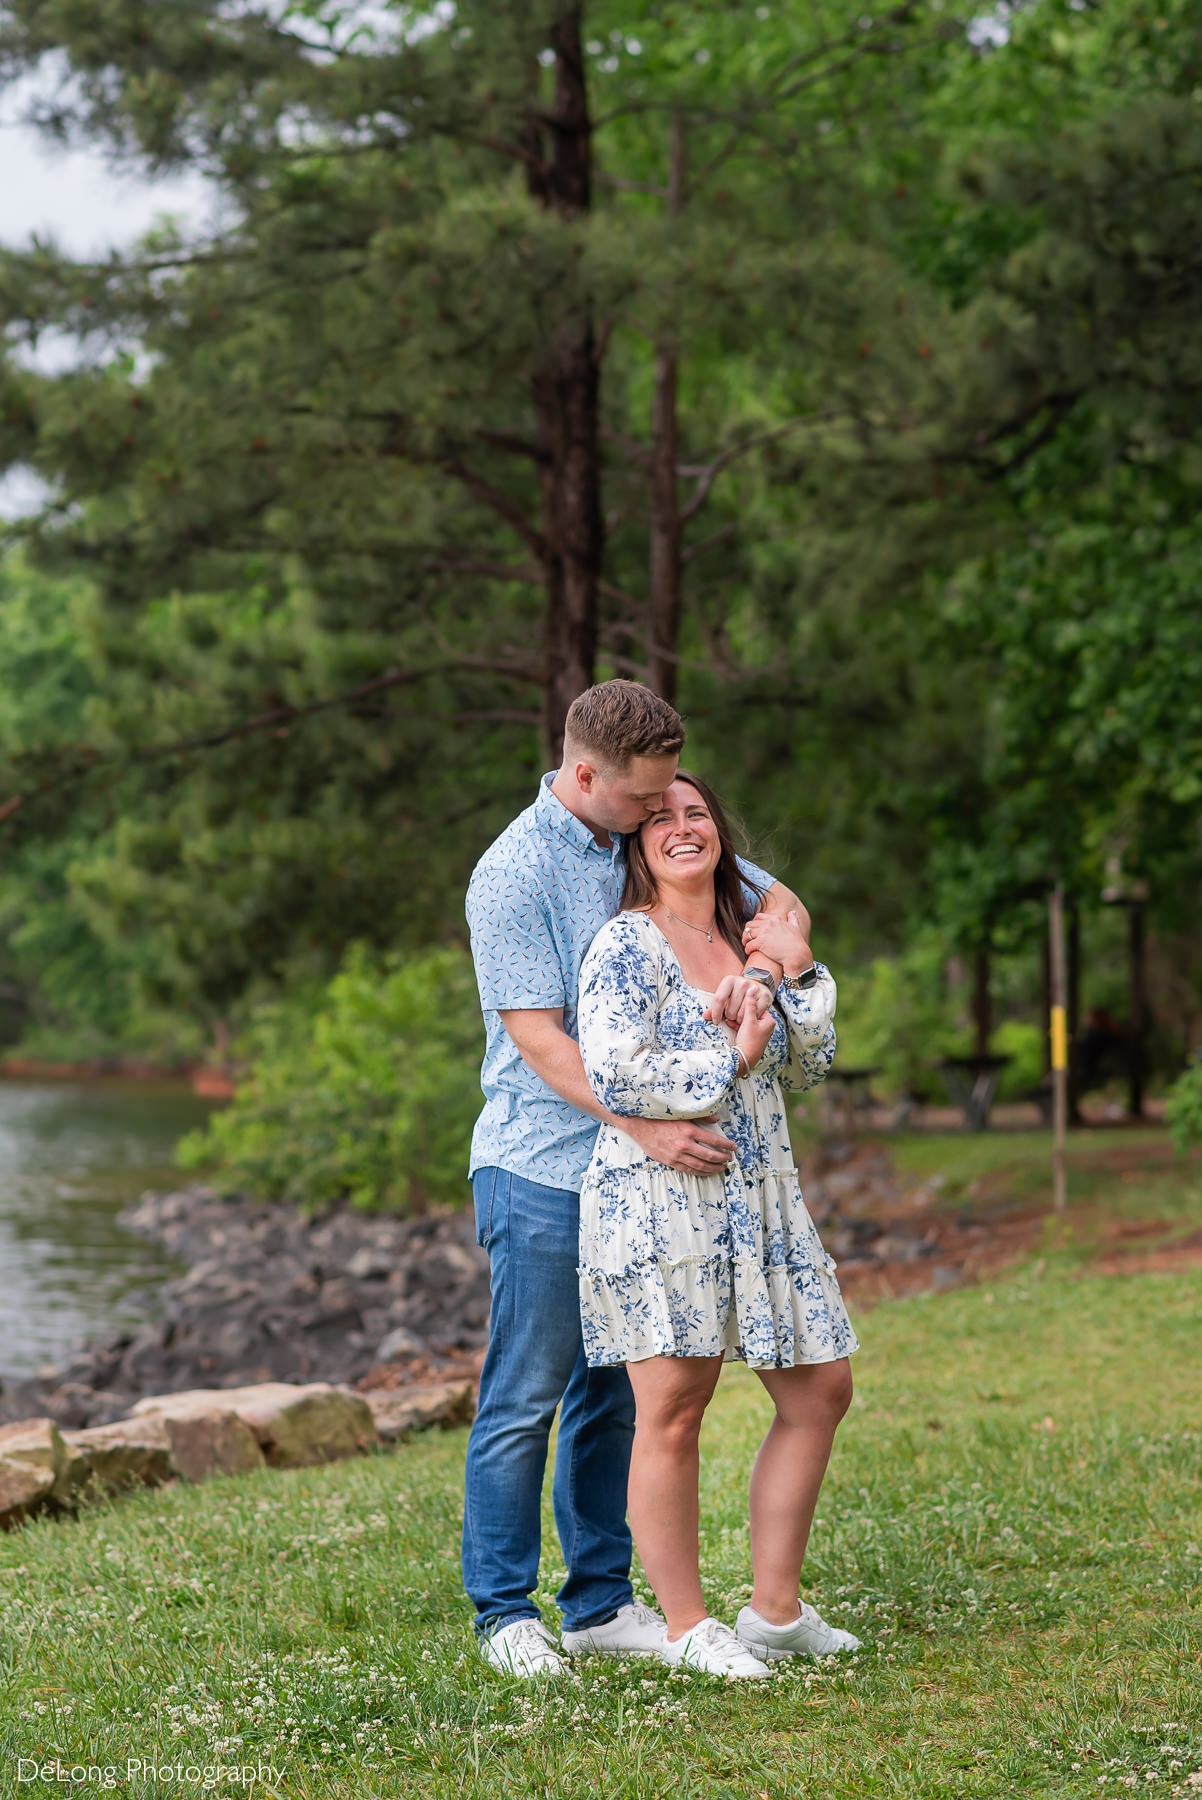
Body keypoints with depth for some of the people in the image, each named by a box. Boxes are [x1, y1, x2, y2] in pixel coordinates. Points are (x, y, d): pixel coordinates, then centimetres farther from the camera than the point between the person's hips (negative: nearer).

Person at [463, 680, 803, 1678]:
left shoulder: (653, 840, 8)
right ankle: (505, 1609, 7)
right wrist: (648, 1127, -26)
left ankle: (600, 1600, 19)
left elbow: (780, 902, 12)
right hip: (543, 1170, -7)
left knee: (616, 1390, 11)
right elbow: (541, 1042, -18)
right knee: (526, 1397, -2)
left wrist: (757, 966, -11)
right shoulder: (513, 874, -14)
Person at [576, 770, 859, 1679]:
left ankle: (775, 1610, 19)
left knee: (820, 1389, 9)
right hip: (660, 1201, -8)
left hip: (760, 1197, 8)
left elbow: (808, 1068, 14)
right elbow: (614, 1071, -20)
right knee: (673, 1413, -3)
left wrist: (798, 974, -1)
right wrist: (731, 1062, -11)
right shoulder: (628, 945, -8)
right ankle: (687, 1627, 8)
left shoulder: (750, 937, 15)